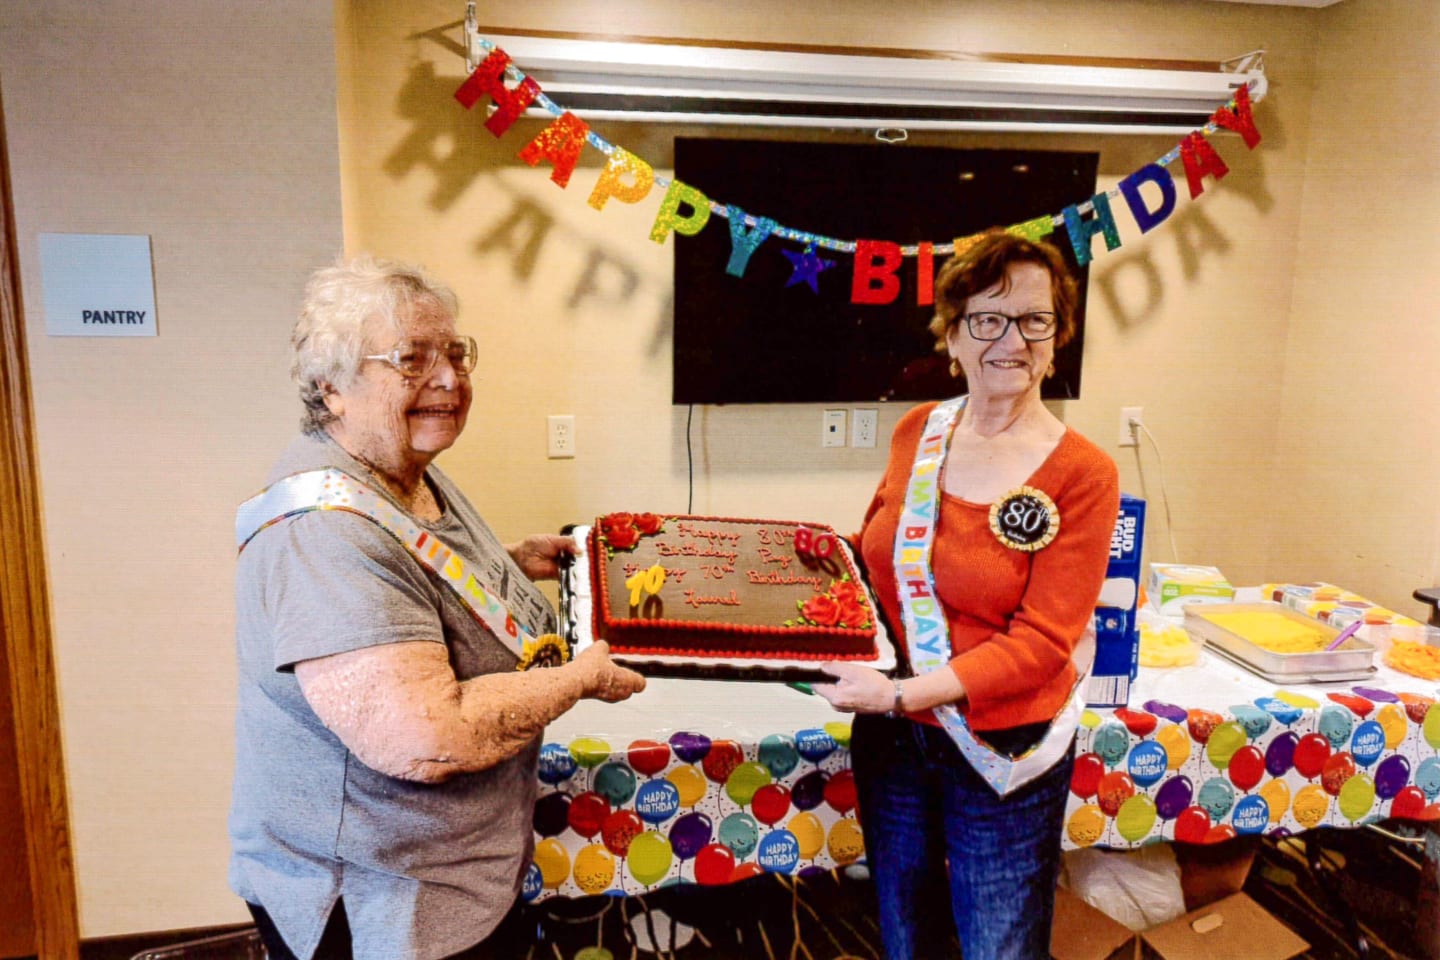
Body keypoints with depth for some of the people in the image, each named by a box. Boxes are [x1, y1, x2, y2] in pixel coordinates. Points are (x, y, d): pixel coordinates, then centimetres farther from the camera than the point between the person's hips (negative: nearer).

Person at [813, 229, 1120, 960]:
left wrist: (904, 693, -24)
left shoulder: (1081, 474, -14)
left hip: (1001, 754, -4)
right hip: (891, 739, 4)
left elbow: (1041, 641, -17)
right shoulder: (916, 433, -2)